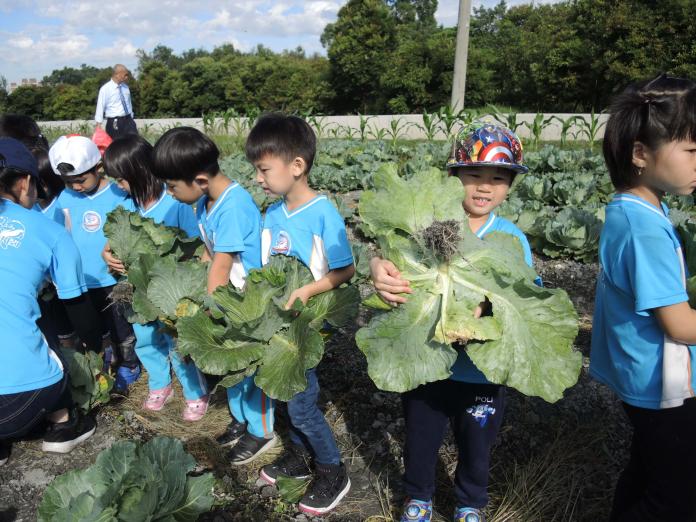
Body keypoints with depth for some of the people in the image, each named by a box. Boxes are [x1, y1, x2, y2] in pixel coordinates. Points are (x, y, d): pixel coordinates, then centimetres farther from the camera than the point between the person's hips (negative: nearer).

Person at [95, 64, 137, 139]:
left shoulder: (125, 87, 11)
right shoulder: (105, 89, -7)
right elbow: (100, 108, -8)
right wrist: (98, 127, -12)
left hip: (128, 120, 5)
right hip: (114, 123, -5)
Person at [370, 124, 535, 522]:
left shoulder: (511, 239, -9)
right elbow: (386, 248, -19)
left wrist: (487, 302, -38)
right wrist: (377, 266, -43)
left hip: (481, 369, 0)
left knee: (476, 444, 24)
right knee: (420, 439, 23)